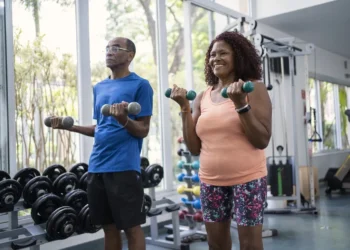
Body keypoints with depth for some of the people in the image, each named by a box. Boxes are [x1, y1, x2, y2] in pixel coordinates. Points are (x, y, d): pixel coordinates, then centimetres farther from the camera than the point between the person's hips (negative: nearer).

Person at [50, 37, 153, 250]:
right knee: (109, 227, 13)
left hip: (124, 166, -6)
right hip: (97, 166, 7)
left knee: (131, 226, 1)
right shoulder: (99, 88, 16)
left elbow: (143, 130, -7)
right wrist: (70, 126, 10)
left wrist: (124, 120, -26)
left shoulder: (140, 85, -4)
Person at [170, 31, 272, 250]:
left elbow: (262, 140, -10)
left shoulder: (254, 88, -3)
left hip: (247, 179, -4)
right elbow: (194, 148, 4)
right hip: (211, 182, 4)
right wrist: (185, 107, -3)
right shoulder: (202, 98, 7)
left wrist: (241, 104, -20)